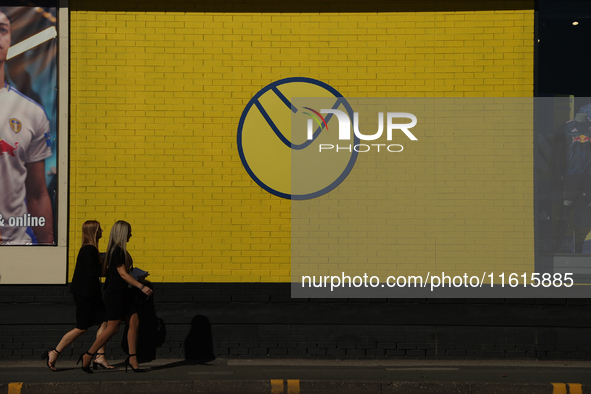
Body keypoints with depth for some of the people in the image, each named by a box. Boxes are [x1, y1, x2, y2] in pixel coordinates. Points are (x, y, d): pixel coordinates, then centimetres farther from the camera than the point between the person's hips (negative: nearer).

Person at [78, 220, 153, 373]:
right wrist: (141, 287, -22)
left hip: (125, 294, 10)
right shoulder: (116, 251, -16)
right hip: (116, 294, -10)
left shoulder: (120, 250, 14)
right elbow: (123, 274, -20)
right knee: (113, 328, -4)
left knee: (134, 323, 3)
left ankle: (132, 359, 5)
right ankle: (87, 357, 6)